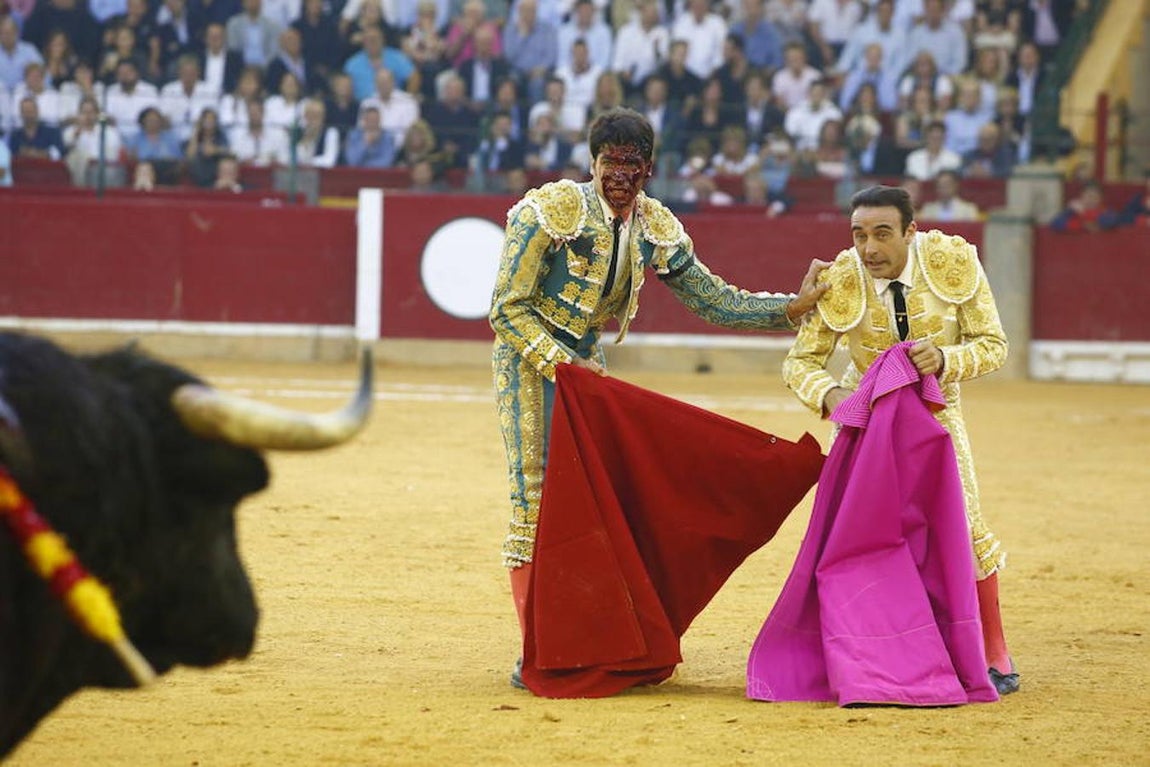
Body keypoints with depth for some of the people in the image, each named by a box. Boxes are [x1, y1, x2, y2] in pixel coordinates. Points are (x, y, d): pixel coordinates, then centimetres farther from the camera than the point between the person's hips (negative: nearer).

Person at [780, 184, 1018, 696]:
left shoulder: (954, 262, -25)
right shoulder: (839, 283, -25)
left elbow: (993, 345, -18)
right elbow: (799, 362, -16)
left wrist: (946, 358, -38)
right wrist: (829, 394, -38)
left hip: (936, 406, 0)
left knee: (963, 527, -7)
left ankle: (993, 655, 11)